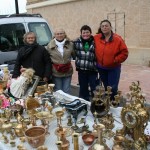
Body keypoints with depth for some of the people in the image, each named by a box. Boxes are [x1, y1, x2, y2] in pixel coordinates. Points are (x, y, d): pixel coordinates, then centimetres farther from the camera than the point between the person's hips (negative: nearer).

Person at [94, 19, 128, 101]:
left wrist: (115, 60, -14)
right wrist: (97, 60, 3)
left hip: (113, 68, -3)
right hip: (101, 68, 3)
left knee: (113, 88, 0)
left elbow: (124, 53, -9)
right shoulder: (96, 38, -5)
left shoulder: (117, 39, -12)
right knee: (106, 87, 17)